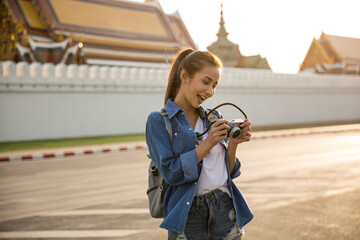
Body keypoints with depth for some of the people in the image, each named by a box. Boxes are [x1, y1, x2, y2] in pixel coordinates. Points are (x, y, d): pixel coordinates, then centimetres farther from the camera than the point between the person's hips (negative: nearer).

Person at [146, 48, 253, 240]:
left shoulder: (214, 118, 10)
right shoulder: (158, 121, -4)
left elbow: (227, 172, 10)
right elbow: (170, 172, -14)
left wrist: (233, 144, -6)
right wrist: (208, 143, -15)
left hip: (226, 212, 4)